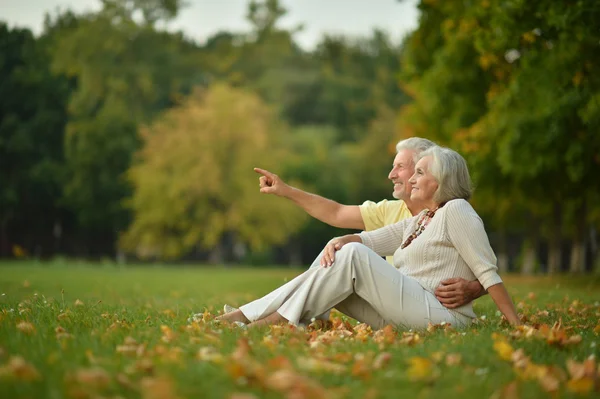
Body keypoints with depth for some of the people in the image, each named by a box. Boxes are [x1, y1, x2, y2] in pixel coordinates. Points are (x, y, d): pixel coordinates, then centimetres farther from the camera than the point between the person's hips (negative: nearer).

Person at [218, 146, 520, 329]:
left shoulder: (456, 210, -3)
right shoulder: (418, 221, 24)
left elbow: (487, 271, -10)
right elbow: (370, 239, 17)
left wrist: (516, 325, -16)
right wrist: (339, 241, -6)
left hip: (440, 316, -9)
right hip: (404, 318, 9)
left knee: (354, 255, -18)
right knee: (333, 261, -2)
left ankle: (282, 319, -18)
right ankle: (244, 316, -11)